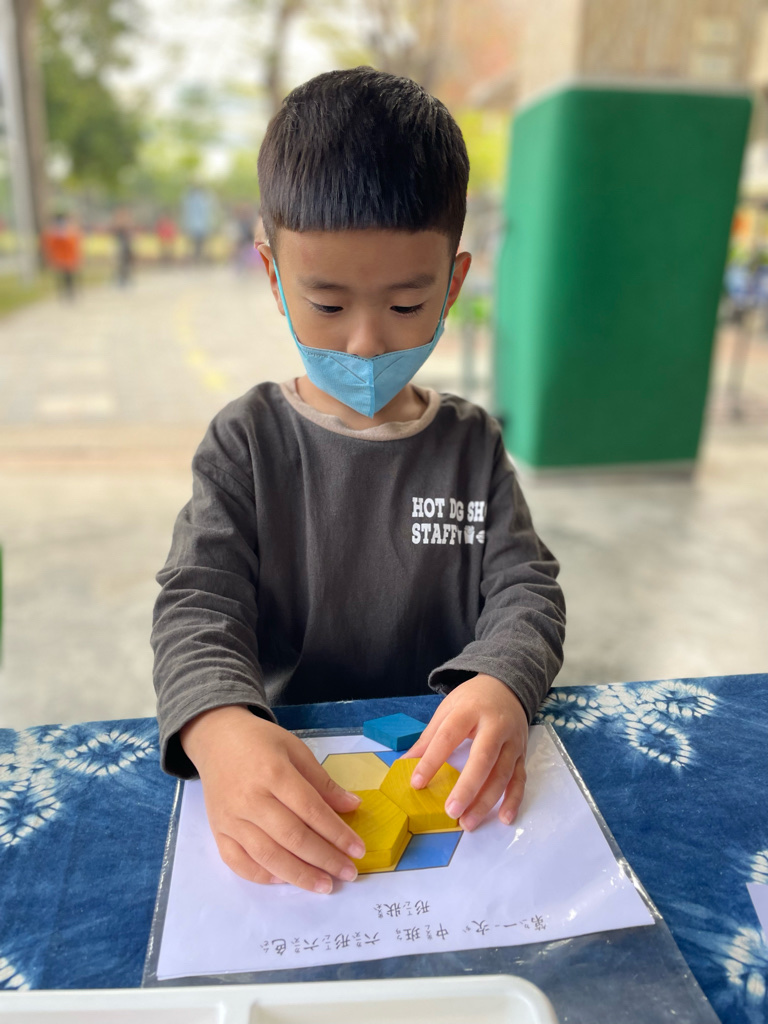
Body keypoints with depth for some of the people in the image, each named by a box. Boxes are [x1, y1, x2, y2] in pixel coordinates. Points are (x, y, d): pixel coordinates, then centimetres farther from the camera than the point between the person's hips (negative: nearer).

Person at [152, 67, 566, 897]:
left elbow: (526, 591, -3)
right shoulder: (245, 444, -4)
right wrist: (219, 727, -33)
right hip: (287, 751, 0)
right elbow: (198, 603, -11)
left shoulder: (471, 446, 1)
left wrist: (502, 684, -27)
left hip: (445, 761, 1)